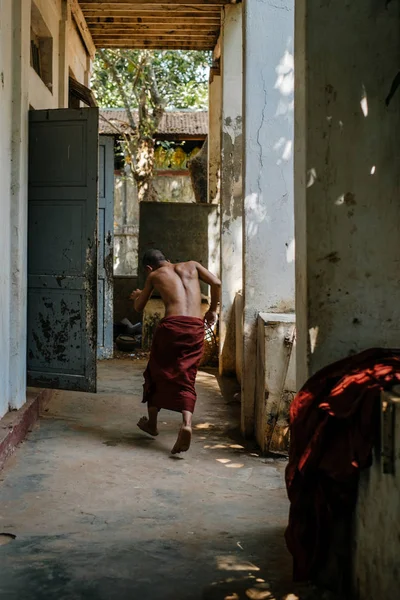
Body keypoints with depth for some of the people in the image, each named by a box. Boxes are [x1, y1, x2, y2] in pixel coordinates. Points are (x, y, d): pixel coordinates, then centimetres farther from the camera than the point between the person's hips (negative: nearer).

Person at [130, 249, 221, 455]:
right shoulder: (191, 266, 20)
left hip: (171, 324, -2)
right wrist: (212, 310, 18)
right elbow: (216, 283, 5)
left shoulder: (154, 275, 16)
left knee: (157, 372, 18)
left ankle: (152, 423, 30)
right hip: (196, 328, 2)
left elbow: (139, 307, 24)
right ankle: (186, 423, -16)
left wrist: (137, 296, 47)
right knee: (186, 378, 8)